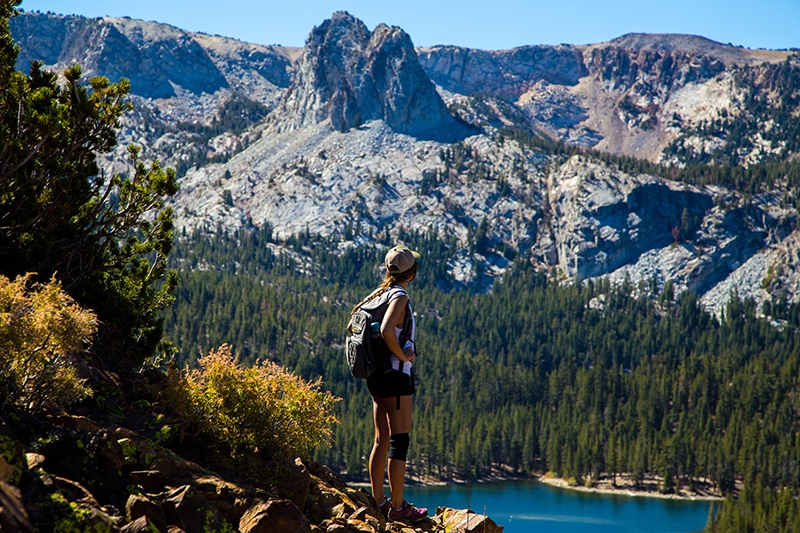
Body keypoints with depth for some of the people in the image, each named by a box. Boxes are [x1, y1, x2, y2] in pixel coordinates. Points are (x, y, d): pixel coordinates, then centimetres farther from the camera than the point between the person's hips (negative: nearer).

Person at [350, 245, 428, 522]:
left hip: (377, 375, 9)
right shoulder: (399, 297, -15)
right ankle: (398, 507, -1)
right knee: (399, 442, -4)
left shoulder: (381, 292, 10)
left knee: (382, 441, 13)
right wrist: (403, 355, -17)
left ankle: (378, 501, 18)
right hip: (396, 375, -9)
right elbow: (386, 330, -31)